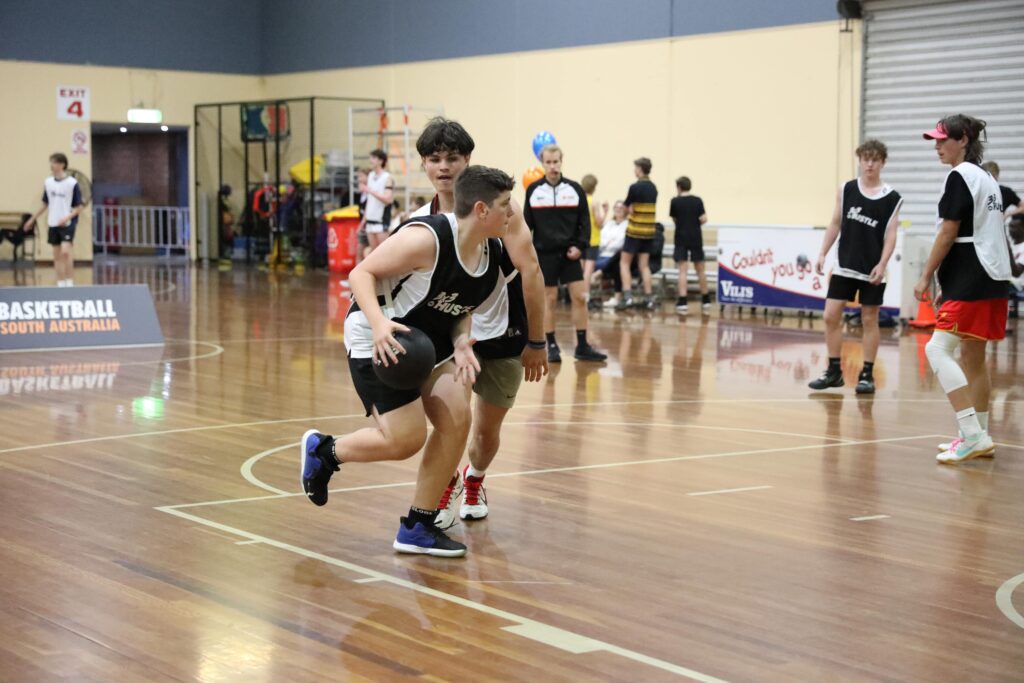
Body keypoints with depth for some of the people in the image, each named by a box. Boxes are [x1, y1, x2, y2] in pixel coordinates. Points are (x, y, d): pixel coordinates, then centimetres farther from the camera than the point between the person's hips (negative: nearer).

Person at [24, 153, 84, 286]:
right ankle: (61, 285, 13)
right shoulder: (48, 182, 6)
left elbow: (80, 207, -9)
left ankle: (70, 283, -11)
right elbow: (45, 204, 18)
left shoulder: (72, 183, -11)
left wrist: (67, 218, -22)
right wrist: (32, 219, 20)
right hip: (53, 224, 6)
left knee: (66, 252, -19)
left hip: (67, 224, -6)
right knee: (57, 255, 7)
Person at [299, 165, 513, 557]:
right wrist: (378, 322, -36)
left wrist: (461, 342, -10)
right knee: (406, 439, -12)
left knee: (456, 422, -5)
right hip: (380, 340, -8)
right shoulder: (426, 239, -27)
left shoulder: (492, 255, -3)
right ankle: (322, 451, 17)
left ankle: (418, 528, 7)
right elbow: (360, 274, -20)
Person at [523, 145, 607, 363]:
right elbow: (527, 222, 4)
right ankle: (552, 346, 11)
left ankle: (582, 346, 8)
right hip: (544, 253, -1)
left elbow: (584, 221, 4)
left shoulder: (574, 189, 1)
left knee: (579, 297, 0)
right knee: (549, 299, 3)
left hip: (569, 253, 1)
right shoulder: (533, 190, 0)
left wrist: (580, 245, -8)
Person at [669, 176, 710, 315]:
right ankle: (706, 301, 20)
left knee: (682, 271, -3)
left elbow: (674, 219, 7)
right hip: (696, 238, 2)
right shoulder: (698, 201, -2)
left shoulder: (675, 201, -3)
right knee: (700, 270, 12)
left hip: (681, 237, -2)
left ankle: (682, 302, -12)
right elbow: (704, 219, -6)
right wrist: (695, 223, 11)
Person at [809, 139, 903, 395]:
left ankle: (867, 374, 11)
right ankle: (834, 371, 11)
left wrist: (882, 264, -16)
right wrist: (823, 254, 2)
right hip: (845, 266, 3)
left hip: (871, 270, -3)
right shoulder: (846, 190, 4)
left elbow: (890, 235, -5)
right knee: (831, 316, 0)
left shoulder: (892, 199, -3)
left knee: (869, 320, 4)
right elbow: (835, 224, 9)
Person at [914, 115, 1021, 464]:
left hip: (970, 281, -10)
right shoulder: (987, 178, 18)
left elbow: (948, 233, -13)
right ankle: (979, 438, 21)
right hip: (992, 277, 10)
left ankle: (973, 436, -23)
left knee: (939, 349, -15)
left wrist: (926, 276, -7)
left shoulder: (960, 176, -10)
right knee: (972, 357, 15)